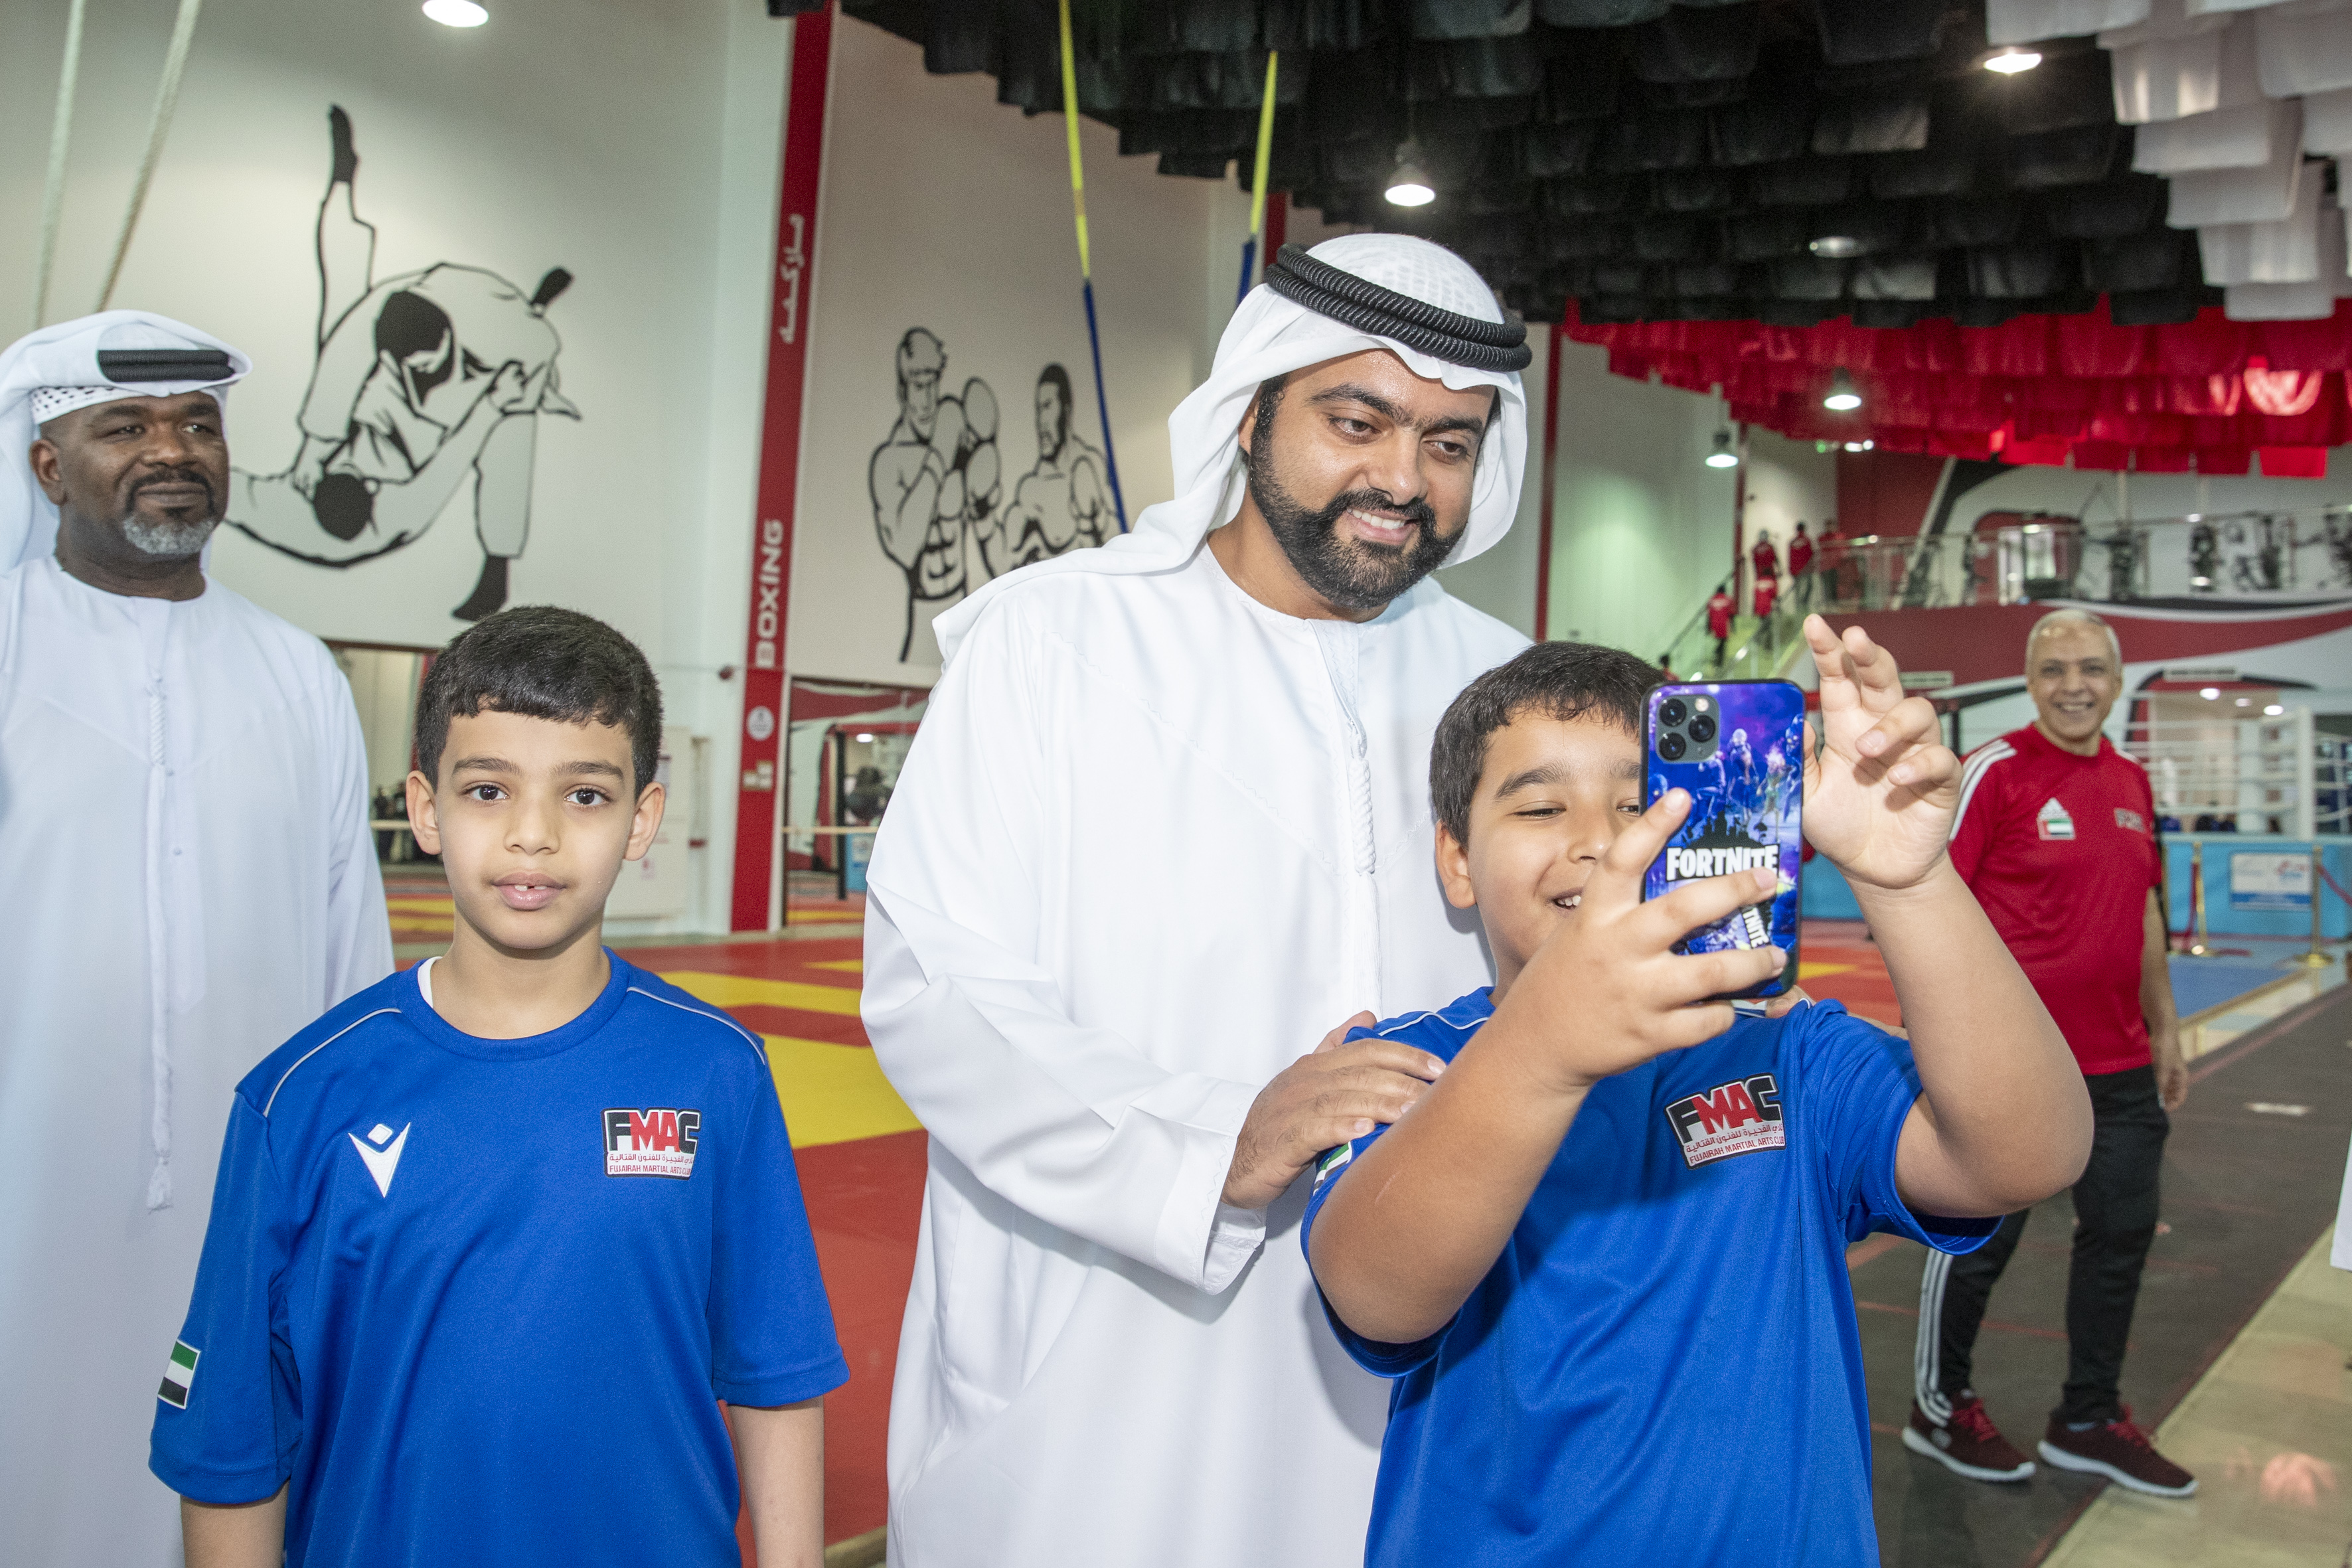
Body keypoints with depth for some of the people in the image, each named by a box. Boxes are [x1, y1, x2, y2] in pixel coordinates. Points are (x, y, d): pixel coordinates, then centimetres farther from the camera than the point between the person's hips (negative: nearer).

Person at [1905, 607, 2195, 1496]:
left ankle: (2088, 1422, 32)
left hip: (2120, 1063, 7)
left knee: (2121, 1232, 15)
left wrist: (2165, 1030, 17)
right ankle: (1940, 1408, 24)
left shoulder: (2131, 782, 9)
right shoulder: (1996, 771, -11)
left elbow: (2145, 913, 17)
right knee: (1980, 1238, 5)